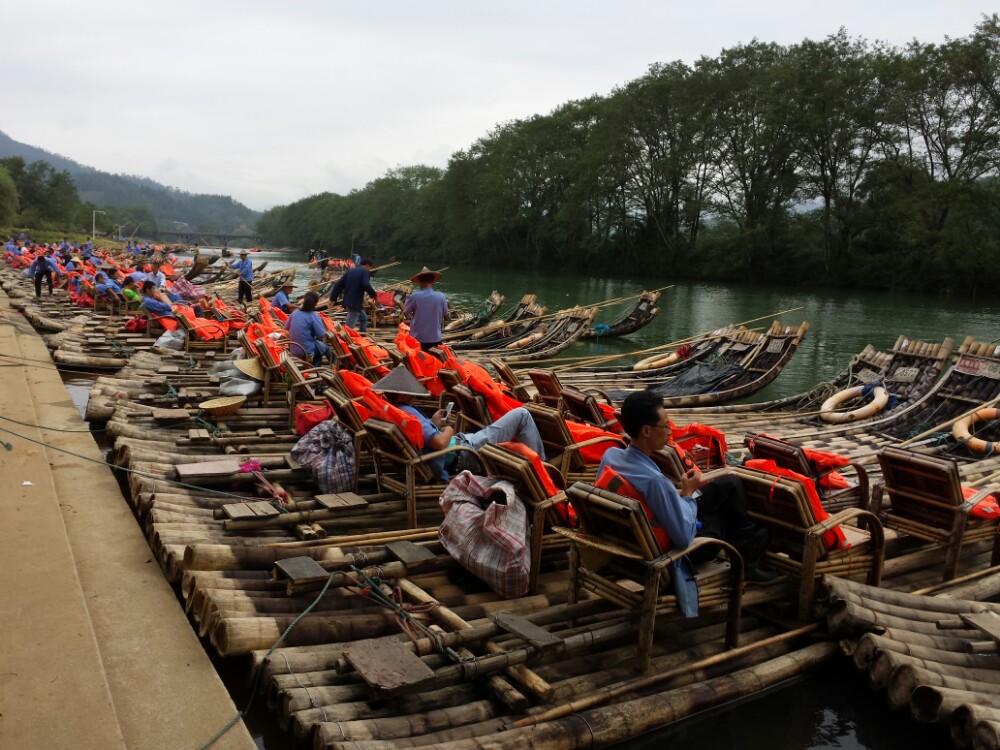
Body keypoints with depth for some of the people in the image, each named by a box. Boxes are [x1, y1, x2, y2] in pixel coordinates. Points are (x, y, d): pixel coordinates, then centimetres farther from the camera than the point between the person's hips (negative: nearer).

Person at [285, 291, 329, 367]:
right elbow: (322, 335, -19)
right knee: (326, 348, 24)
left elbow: (286, 328, 11)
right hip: (307, 351, -6)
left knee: (320, 347, 31)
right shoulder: (313, 315, -17)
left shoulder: (294, 313, 0)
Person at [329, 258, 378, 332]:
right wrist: (374, 295, -8)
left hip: (348, 301, 9)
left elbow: (339, 284, 12)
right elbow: (366, 285, -22)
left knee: (363, 318, 26)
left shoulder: (350, 271, 17)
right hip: (355, 302, -9)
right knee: (349, 326, -7)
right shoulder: (365, 272, -4)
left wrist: (333, 299, 12)